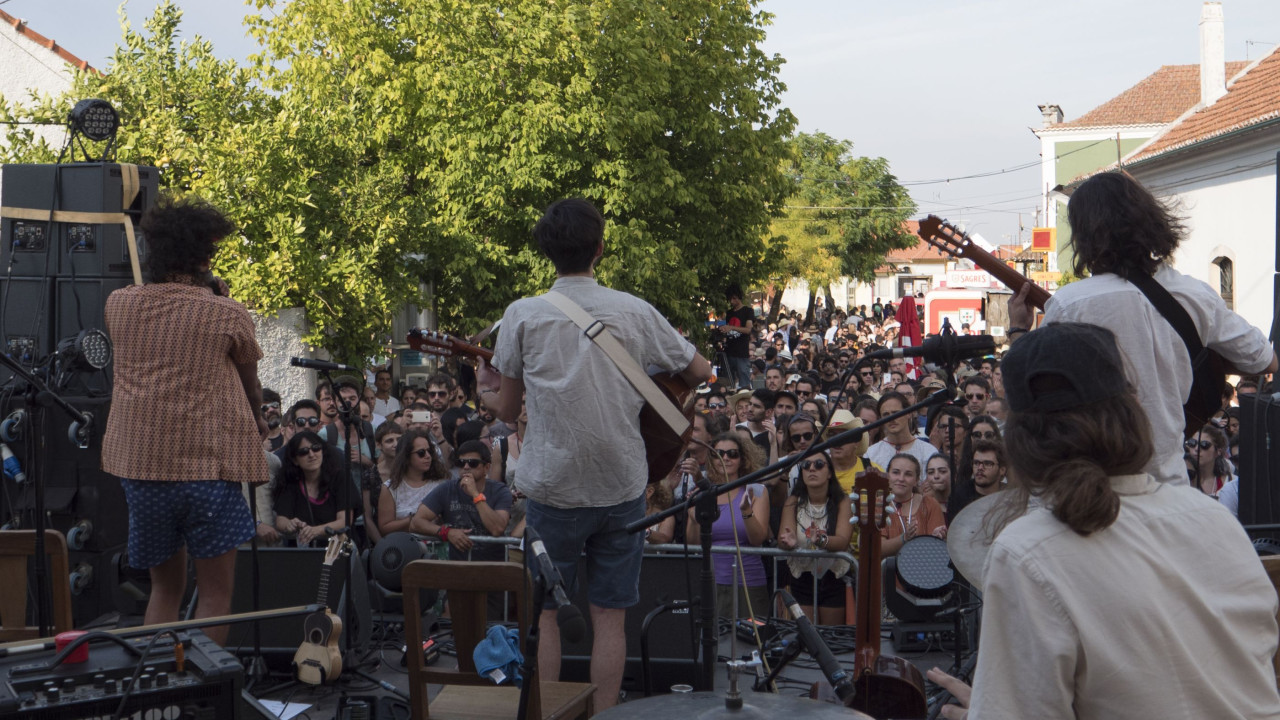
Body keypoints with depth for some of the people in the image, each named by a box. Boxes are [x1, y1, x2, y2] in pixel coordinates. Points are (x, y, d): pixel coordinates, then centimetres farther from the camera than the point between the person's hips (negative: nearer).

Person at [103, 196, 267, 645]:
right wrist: (257, 424, 24)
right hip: (208, 464, -5)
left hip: (139, 465, 5)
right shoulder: (228, 315, -7)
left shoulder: (118, 305, 5)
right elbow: (250, 385, 5)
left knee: (165, 587, 18)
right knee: (215, 591, 4)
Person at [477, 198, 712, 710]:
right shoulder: (634, 311, -3)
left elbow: (507, 410, 1)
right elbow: (700, 372, 7)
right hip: (622, 488, 1)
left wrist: (485, 389, 23)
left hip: (553, 489, -1)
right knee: (609, 615, 9)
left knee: (542, 610, 14)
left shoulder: (523, 314, -6)